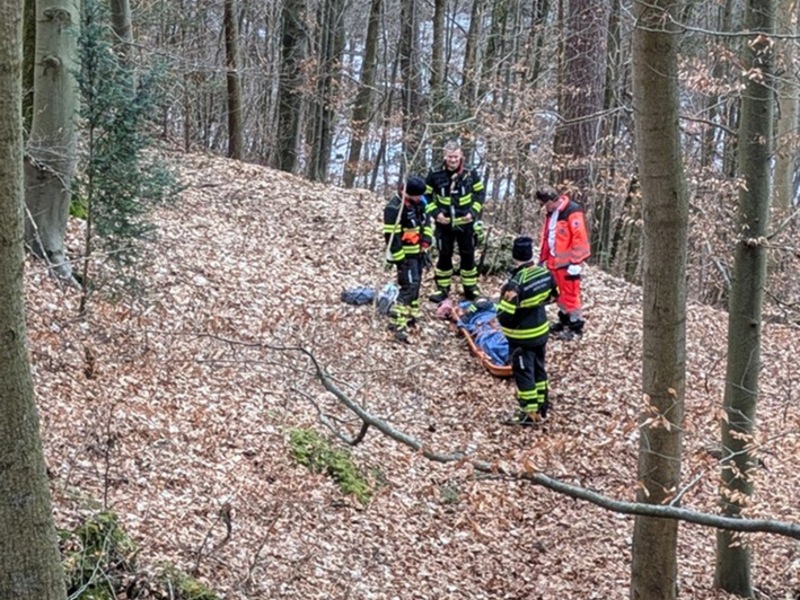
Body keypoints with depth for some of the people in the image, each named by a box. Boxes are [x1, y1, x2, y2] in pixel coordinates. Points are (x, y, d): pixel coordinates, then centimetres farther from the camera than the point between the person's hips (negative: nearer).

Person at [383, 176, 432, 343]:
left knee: (416, 284, 17)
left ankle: (411, 315, 33)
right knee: (409, 286, -15)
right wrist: (399, 259, -21)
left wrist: (425, 243, 5)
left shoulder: (418, 202, 2)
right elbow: (391, 236, -23)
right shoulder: (394, 208, -24)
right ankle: (399, 325, -17)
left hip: (418, 252, 8)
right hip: (405, 255, -8)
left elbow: (426, 221, 15)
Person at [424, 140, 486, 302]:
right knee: (444, 256, 7)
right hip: (444, 223, -1)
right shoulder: (435, 175, -10)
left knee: (468, 256, 10)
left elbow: (480, 193, 4)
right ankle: (442, 288, 18)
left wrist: (473, 211, -8)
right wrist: (435, 213, -10)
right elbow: (426, 195, 1)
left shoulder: (470, 174, -8)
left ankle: (470, 288, 22)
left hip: (465, 222, 1)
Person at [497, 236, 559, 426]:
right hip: (542, 331, 7)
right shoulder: (545, 273, -8)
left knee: (524, 373, 7)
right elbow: (553, 296, 11)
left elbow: (505, 316, -26)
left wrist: (503, 306, -7)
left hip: (522, 338, -7)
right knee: (538, 369, 21)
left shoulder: (516, 284, -30)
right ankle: (541, 407, 33)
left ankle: (530, 413, 15)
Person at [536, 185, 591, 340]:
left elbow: (579, 238, -20)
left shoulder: (572, 211, -18)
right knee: (561, 293, 17)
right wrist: (542, 258, 19)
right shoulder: (551, 213, 11)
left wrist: (575, 262, -20)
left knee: (570, 293, -3)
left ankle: (576, 325, 5)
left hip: (568, 262, -9)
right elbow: (546, 236, 19)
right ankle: (564, 320, 29)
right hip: (555, 261, 9)